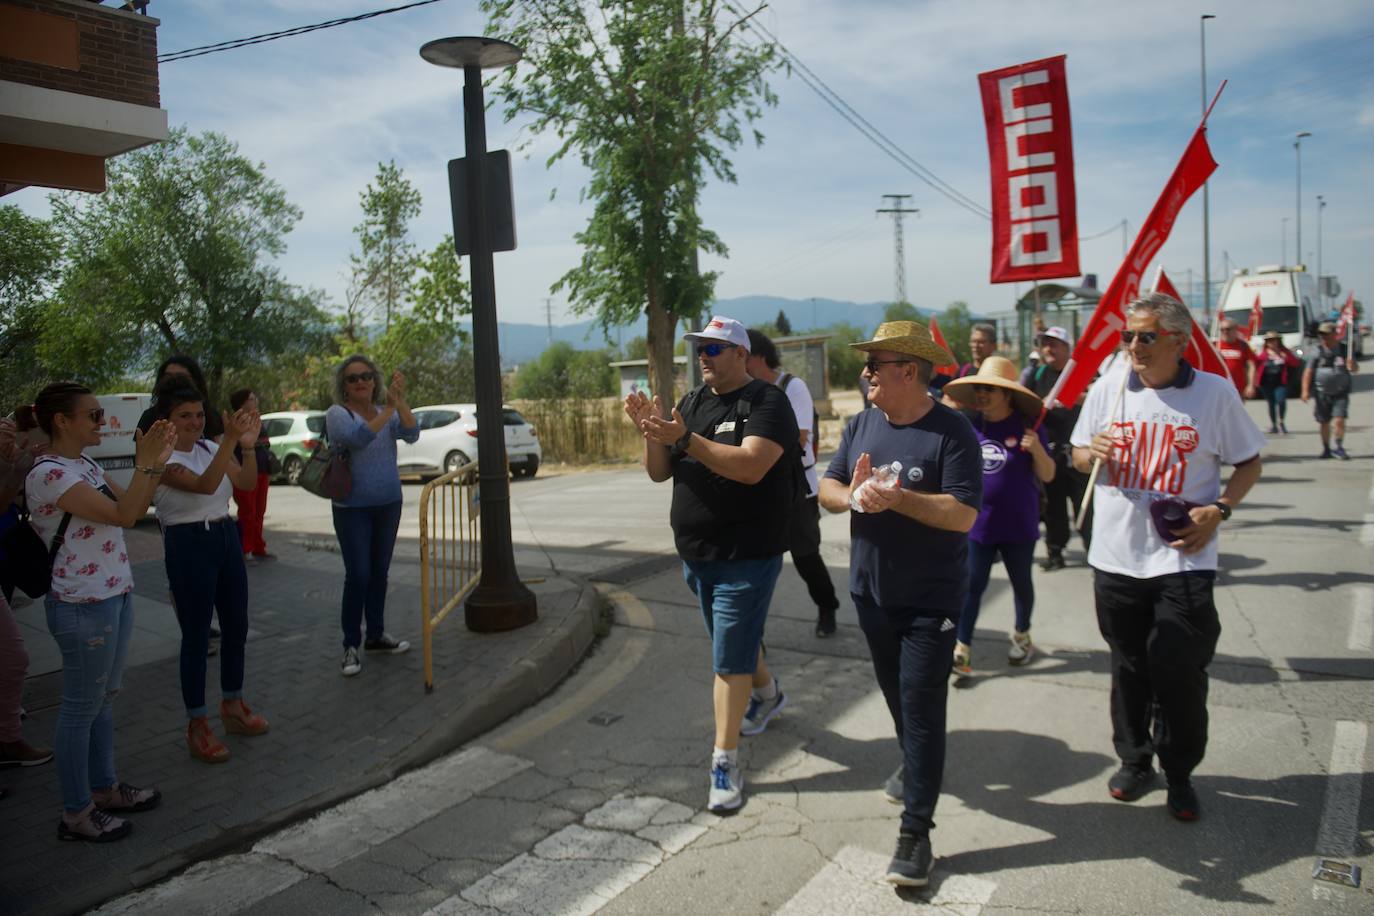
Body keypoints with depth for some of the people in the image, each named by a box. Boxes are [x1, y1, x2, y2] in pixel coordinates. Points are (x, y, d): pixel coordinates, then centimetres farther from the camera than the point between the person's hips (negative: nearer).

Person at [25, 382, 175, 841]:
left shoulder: (86, 466, 8)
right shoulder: (48, 474, -19)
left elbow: (135, 510, 11)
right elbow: (122, 516, -25)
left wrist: (156, 463, 1)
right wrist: (144, 461, -21)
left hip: (115, 596, 9)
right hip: (83, 606, -9)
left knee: (104, 698, 19)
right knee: (82, 707, 3)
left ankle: (104, 788, 33)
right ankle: (76, 813, 17)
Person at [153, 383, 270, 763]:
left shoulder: (209, 447, 6)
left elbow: (246, 483, -5)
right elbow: (204, 486, -29)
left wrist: (248, 445, -21)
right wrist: (230, 440, -38)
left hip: (226, 538, 7)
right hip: (188, 545, -7)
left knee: (236, 626, 14)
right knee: (196, 636, 0)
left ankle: (232, 706, 31)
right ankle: (197, 725, 11)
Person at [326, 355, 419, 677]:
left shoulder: (388, 411, 4)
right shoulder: (338, 414, -9)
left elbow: (412, 434, -14)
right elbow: (358, 437, -29)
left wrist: (400, 402, -26)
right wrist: (389, 408, -31)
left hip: (388, 504, 5)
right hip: (353, 508, -4)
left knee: (379, 573, 11)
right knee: (358, 575, -7)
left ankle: (376, 635, 23)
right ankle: (351, 645, 4)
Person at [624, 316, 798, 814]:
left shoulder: (766, 402, -12)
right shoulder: (692, 402, 8)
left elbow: (751, 466, -28)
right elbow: (658, 473, 6)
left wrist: (684, 438, -33)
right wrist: (652, 433, -14)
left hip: (747, 557, -7)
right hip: (695, 553, 7)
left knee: (729, 659, -5)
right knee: (735, 638, 24)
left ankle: (725, 760, 5)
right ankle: (767, 693, 50)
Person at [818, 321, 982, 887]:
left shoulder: (951, 432, -15)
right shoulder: (862, 425, 3)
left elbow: (963, 514, -22)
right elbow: (826, 487, 4)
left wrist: (893, 497, -29)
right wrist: (851, 495, -18)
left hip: (930, 600, -6)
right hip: (872, 590, 6)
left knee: (921, 707, -4)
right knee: (896, 693, 22)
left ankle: (916, 832, 4)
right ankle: (914, 765, 47)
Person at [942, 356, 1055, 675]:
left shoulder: (1027, 427, -11)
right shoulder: (970, 427, -1)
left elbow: (1047, 476, -9)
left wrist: (1037, 449, -26)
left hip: (1018, 525, -2)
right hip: (977, 524, 2)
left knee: (1021, 583, 17)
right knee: (971, 585, 1)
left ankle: (1022, 636, 39)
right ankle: (962, 649, 5)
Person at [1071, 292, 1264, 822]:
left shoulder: (1215, 392, -4)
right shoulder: (1107, 391, 4)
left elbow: (1249, 462, 5)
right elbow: (1077, 457, 13)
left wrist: (1219, 510, -12)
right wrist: (1092, 452, -10)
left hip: (1183, 558, -3)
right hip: (1116, 555, 3)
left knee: (1179, 671, 0)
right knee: (1128, 668, 15)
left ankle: (1179, 774, 21)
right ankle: (1134, 760, 33)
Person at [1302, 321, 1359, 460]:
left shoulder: (1344, 350, 1)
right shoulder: (1318, 352, -1)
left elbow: (1356, 370, 6)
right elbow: (1308, 372, -2)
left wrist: (1353, 365, -18)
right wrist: (1305, 390, -10)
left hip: (1340, 393, 0)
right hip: (1322, 394, 1)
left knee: (1339, 420, -13)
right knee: (1324, 423, 6)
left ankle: (1339, 448, 2)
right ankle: (1326, 449, 21)